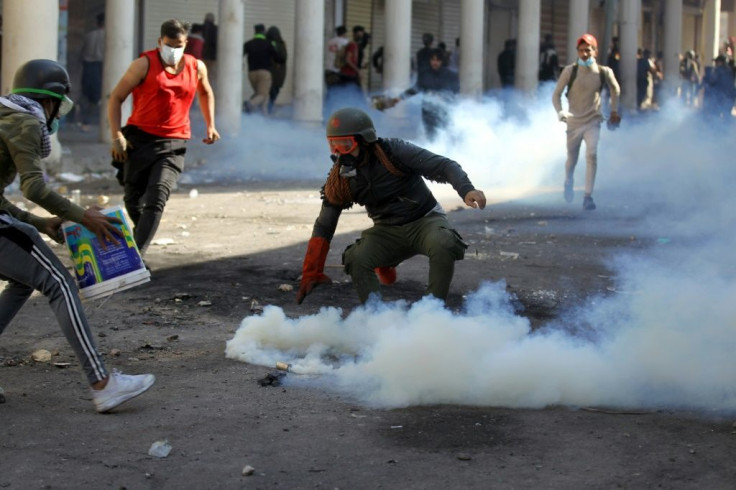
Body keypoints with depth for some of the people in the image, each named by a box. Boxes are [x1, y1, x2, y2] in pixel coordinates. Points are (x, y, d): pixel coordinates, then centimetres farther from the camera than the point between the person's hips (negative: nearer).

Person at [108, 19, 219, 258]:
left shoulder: (197, 68, 7)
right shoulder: (144, 65, -4)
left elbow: (205, 93, 29)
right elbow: (116, 97, -2)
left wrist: (210, 126, 20)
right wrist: (116, 135, -11)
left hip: (173, 144, 0)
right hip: (139, 139, 0)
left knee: (156, 198, -18)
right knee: (133, 200, 6)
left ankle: (137, 254, -24)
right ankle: (142, 235, 33)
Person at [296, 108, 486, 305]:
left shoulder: (393, 152, -19)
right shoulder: (339, 181, -6)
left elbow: (443, 166, -21)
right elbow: (323, 227, 3)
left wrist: (466, 190, -41)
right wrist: (311, 274, -1)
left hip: (425, 220, -3)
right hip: (388, 231, 3)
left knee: (443, 246, -36)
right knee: (356, 260, -25)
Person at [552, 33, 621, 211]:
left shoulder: (604, 72, -5)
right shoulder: (570, 71, -10)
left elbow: (615, 89, 15)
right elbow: (556, 94, -6)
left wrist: (614, 111, 18)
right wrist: (560, 112, -22)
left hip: (593, 121, 0)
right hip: (574, 122, 0)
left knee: (592, 155, -20)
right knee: (572, 158, 13)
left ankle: (588, 196, -15)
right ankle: (568, 183, 48)